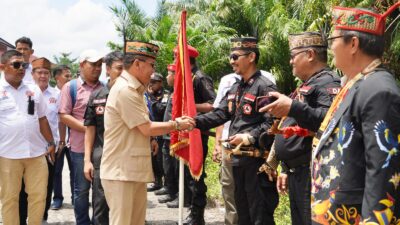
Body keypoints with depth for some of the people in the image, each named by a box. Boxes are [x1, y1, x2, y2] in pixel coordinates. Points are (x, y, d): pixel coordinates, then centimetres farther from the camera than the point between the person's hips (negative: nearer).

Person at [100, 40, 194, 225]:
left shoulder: (133, 90, 16)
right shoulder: (125, 90, -18)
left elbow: (145, 127, 14)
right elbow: (147, 129, -17)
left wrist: (174, 123, 4)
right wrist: (177, 125, -4)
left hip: (135, 170, 10)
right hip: (121, 171, -10)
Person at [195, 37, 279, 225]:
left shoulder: (265, 87, -12)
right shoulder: (235, 88, 15)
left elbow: (272, 123, -20)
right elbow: (220, 114, 9)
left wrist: (250, 137, -29)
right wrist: (195, 121, -3)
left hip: (256, 158, -9)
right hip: (237, 157, 9)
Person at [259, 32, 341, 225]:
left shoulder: (328, 82, -11)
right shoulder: (306, 85, 21)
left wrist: (294, 108, -34)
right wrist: (286, 170, 23)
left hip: (312, 175, -10)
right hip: (296, 174, 10)